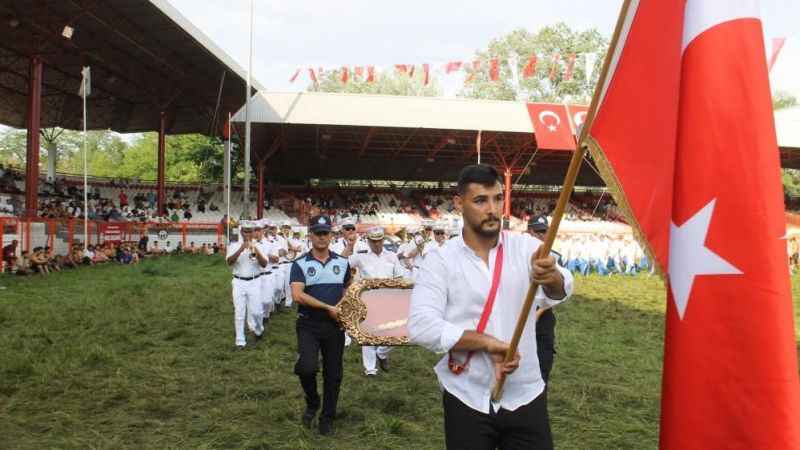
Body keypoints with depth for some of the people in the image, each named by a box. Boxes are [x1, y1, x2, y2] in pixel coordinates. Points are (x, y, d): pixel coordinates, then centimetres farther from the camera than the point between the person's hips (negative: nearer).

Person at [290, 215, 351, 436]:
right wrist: (328, 307, -17)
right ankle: (312, 402, 9)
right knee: (307, 367, -22)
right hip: (308, 325, -3)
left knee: (333, 374, 8)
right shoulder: (300, 264, -4)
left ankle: (327, 418, 27)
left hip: (335, 326, 3)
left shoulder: (342, 263, 5)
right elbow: (297, 295, -16)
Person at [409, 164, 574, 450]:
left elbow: (558, 293, -21)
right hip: (467, 401, -1)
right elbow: (421, 327, -17)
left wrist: (552, 277, -44)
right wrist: (488, 342, -21)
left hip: (525, 397, 1)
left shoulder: (525, 247, -2)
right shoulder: (440, 259, -6)